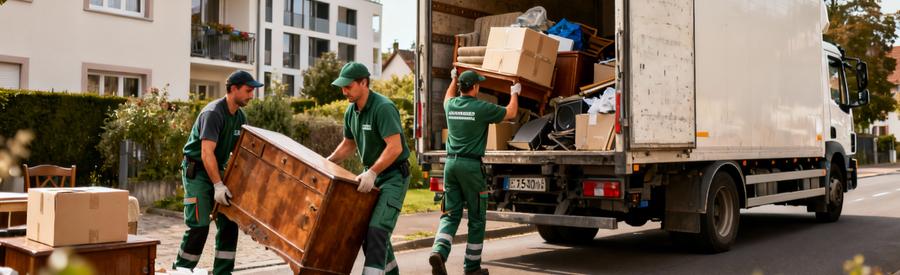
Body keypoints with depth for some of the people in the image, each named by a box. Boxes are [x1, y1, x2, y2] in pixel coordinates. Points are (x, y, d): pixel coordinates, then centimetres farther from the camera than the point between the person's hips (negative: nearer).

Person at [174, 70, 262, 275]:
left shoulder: (240, 116, 6)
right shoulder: (213, 113, -19)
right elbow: (207, 153, -26)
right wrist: (218, 185, -31)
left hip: (217, 171, 8)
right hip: (196, 171, -8)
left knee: (229, 224, 2)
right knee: (199, 225, -11)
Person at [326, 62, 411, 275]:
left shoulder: (383, 108, -22)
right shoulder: (351, 111, 4)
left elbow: (395, 147, -30)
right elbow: (348, 144, 19)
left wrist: (372, 172, -36)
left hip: (393, 176, -9)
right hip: (372, 174, 9)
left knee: (377, 229, -19)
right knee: (363, 229, 14)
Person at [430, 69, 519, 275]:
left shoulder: (451, 106, 7)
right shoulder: (482, 108, -8)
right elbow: (510, 113, 9)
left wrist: (453, 79, 51)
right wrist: (514, 94, 27)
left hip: (451, 163, 5)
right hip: (471, 165, -5)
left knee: (451, 215, 9)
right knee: (476, 218, 7)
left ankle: (439, 252, -15)